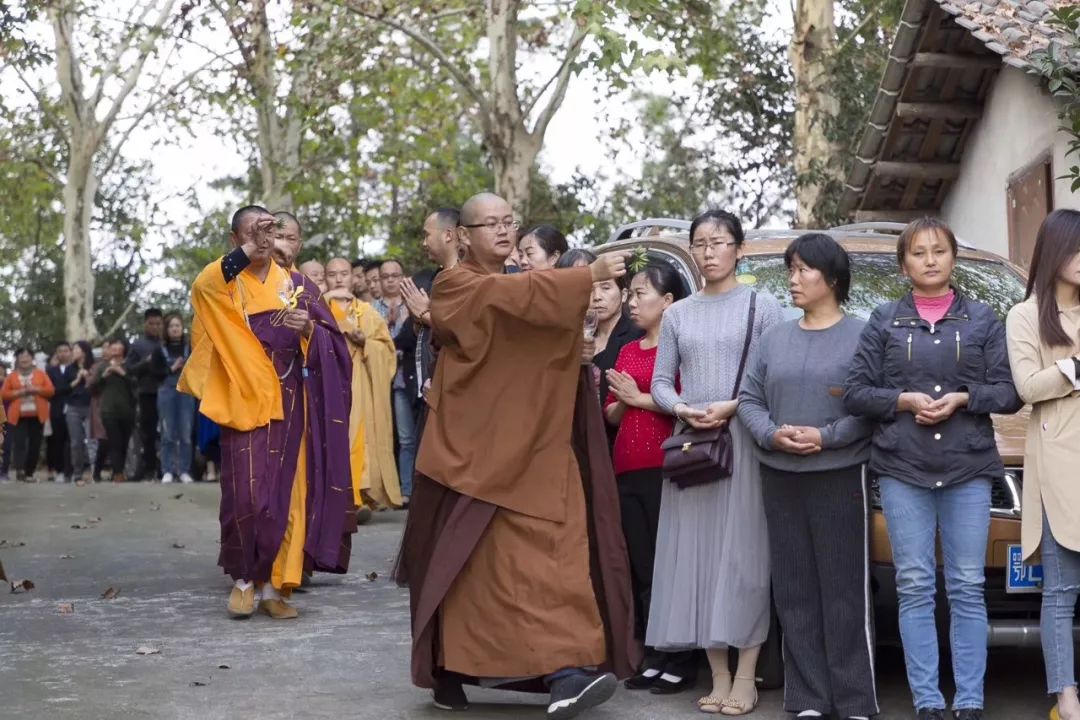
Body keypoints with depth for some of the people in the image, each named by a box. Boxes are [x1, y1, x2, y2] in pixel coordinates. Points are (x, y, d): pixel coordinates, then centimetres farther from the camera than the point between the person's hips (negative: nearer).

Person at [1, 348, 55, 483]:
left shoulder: (41, 374, 9)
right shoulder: (12, 376, 10)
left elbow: (50, 390, 3)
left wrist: (36, 389, -12)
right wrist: (18, 392, -10)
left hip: (37, 415, 1)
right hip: (18, 416, -1)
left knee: (35, 445, 1)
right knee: (19, 442, -16)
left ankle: (29, 473, 9)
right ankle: (20, 469, -29)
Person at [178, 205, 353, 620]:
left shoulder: (296, 284, 11)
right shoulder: (224, 283, 5)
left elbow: (331, 341, 5)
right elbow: (203, 286, -22)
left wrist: (309, 328, -17)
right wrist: (247, 250, -29)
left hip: (287, 403, 2)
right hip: (243, 401, -2)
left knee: (286, 494, 0)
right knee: (246, 494, -9)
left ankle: (273, 585, 8)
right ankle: (243, 578, 8)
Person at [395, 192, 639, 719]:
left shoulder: (513, 289, 19)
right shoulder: (455, 286, -6)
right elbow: (521, 295, -26)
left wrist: (576, 358, 1)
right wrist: (590, 274, -33)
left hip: (529, 448, 6)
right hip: (473, 450, -6)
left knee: (550, 553, -5)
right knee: (467, 564, -2)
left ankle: (562, 670, -7)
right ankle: (450, 674, 10)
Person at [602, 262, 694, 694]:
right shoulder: (628, 351, 20)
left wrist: (640, 398, -9)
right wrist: (622, 400, -1)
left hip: (665, 468, -7)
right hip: (627, 470, 7)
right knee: (641, 567, 7)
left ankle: (682, 661, 1)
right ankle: (654, 657, 14)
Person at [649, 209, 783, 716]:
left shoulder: (761, 306, 4)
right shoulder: (677, 314, 15)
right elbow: (661, 381, 12)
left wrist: (731, 407, -15)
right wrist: (682, 409, -8)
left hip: (745, 441, -4)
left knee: (743, 554, -6)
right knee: (697, 557, 1)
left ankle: (745, 678, -1)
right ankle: (718, 678, 8)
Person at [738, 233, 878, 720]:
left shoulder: (860, 336, 0)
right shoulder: (775, 338, 14)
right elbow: (749, 399, 11)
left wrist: (826, 437, -17)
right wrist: (772, 434, -8)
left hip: (841, 476, -5)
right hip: (780, 477, 5)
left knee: (844, 589, -4)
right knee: (794, 590, 5)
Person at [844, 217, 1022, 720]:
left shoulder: (983, 319, 9)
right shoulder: (883, 321, 9)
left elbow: (1010, 392, 4)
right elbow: (855, 393, 5)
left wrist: (962, 399, -11)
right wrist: (904, 400, -9)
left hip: (969, 469, 0)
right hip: (902, 469, 0)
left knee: (967, 587, 1)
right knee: (915, 587, 0)